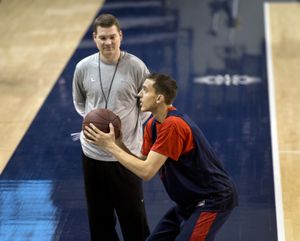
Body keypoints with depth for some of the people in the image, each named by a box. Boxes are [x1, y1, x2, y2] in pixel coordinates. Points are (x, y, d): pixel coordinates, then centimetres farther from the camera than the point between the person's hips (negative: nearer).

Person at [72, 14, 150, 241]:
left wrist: (133, 123, -4)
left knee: (133, 216, 4)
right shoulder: (84, 67, -3)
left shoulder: (135, 66, -10)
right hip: (93, 152, 3)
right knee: (99, 216, 14)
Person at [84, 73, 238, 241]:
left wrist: (110, 146, -20)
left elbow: (146, 172, -26)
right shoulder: (153, 125, 4)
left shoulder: (172, 125, -24)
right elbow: (143, 163, 5)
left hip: (215, 200, -9)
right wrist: (117, 143, -8)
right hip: (192, 200, 9)